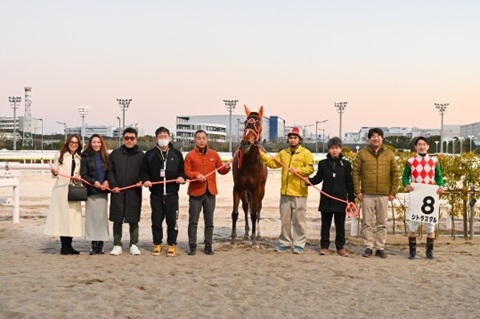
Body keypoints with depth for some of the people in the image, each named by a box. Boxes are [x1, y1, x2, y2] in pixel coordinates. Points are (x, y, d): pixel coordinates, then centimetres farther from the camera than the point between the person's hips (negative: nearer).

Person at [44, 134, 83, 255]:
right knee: (62, 214, -7)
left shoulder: (80, 158, 16)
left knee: (73, 215, 0)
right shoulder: (60, 155, 6)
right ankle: (64, 246, -3)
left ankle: (69, 245, 5)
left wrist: (79, 177, -1)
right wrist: (54, 173, -18)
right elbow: (55, 171, 4)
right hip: (61, 188, -3)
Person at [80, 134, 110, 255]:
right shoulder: (86, 157, 2)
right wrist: (94, 182, -15)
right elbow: (83, 174, -2)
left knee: (102, 217, 1)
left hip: (103, 191, 2)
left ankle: (100, 245, 6)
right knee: (92, 218, -2)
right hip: (91, 191, -2)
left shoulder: (106, 156, 10)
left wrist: (107, 181, -9)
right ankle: (94, 246, 4)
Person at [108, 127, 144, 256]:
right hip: (117, 192, 1)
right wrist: (113, 185, -4)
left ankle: (134, 244, 12)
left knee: (134, 220, 4)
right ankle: (117, 245, 11)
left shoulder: (141, 155, 7)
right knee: (117, 220, 4)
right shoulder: (115, 154, 8)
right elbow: (110, 171, 8)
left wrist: (141, 181, -10)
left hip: (134, 192, 0)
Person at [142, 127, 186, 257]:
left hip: (172, 193, 0)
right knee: (156, 220, 5)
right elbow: (144, 170, 9)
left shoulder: (177, 154, 9)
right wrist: (145, 180, -10)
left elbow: (182, 170, 11)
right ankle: (157, 244, 18)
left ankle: (172, 244, 13)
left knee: (172, 220, 2)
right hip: (156, 193, 0)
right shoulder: (149, 154, 7)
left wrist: (182, 177, -9)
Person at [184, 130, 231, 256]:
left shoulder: (214, 154, 8)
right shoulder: (190, 155, -1)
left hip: (210, 192, 3)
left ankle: (208, 246, 15)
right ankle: (192, 246, 10)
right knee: (193, 221, 3)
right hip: (195, 192, -3)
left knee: (209, 221, 8)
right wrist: (196, 175, -24)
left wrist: (227, 167, -12)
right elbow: (186, 172, -6)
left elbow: (221, 170, 9)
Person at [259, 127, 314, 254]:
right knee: (285, 219, 12)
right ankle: (285, 243, 21)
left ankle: (298, 244, 8)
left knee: (299, 220, 1)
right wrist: (261, 155, 0)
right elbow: (272, 163, 9)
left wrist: (297, 170, -23)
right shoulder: (283, 153, 13)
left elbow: (310, 169, -10)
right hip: (285, 192, 5)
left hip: (299, 193, -5)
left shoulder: (306, 153, -3)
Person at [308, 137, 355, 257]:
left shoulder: (346, 164, 2)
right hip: (326, 199, 1)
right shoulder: (323, 163, 4)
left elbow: (349, 183, 2)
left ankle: (340, 247, 16)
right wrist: (309, 180, -13)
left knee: (340, 225, 7)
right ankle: (324, 246, 16)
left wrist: (351, 199, -1)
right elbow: (318, 178, 8)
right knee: (325, 224, 8)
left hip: (340, 199, -1)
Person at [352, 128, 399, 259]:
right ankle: (368, 247, 13)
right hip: (367, 194, -1)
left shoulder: (389, 154, 6)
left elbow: (395, 174, 7)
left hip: (384, 195, 1)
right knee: (367, 222, 4)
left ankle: (380, 248, 15)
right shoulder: (362, 153, 1)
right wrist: (357, 191, -5)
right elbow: (355, 172, 1)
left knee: (382, 223, 7)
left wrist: (393, 192, 1)